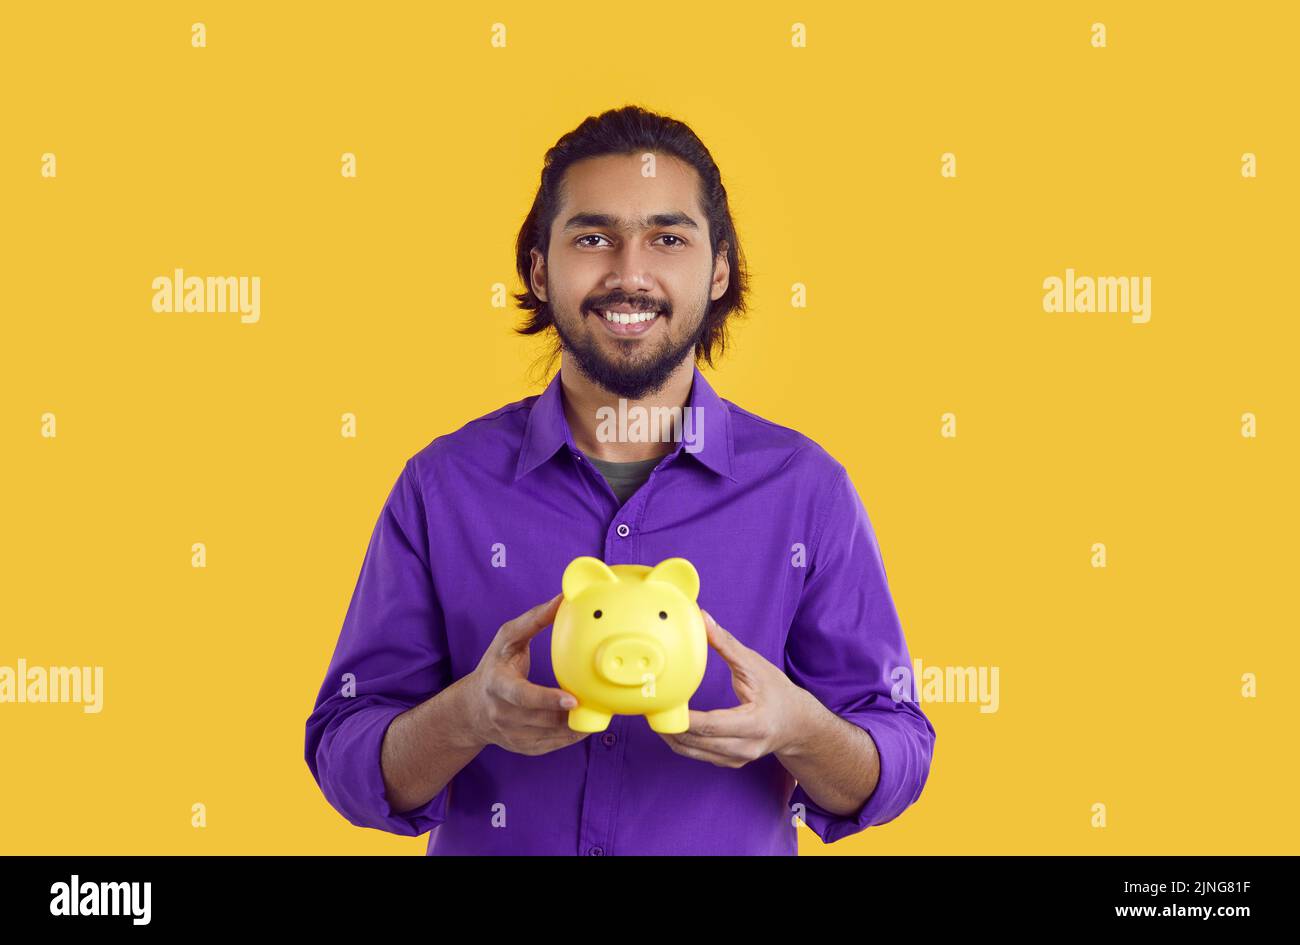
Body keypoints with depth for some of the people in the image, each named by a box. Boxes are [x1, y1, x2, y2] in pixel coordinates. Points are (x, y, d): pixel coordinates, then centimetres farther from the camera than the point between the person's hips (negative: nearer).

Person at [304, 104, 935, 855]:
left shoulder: (807, 490, -3)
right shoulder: (442, 488, -2)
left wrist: (797, 729, -19)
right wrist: (469, 717, -20)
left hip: (738, 846, 0)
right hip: (489, 846, 1)